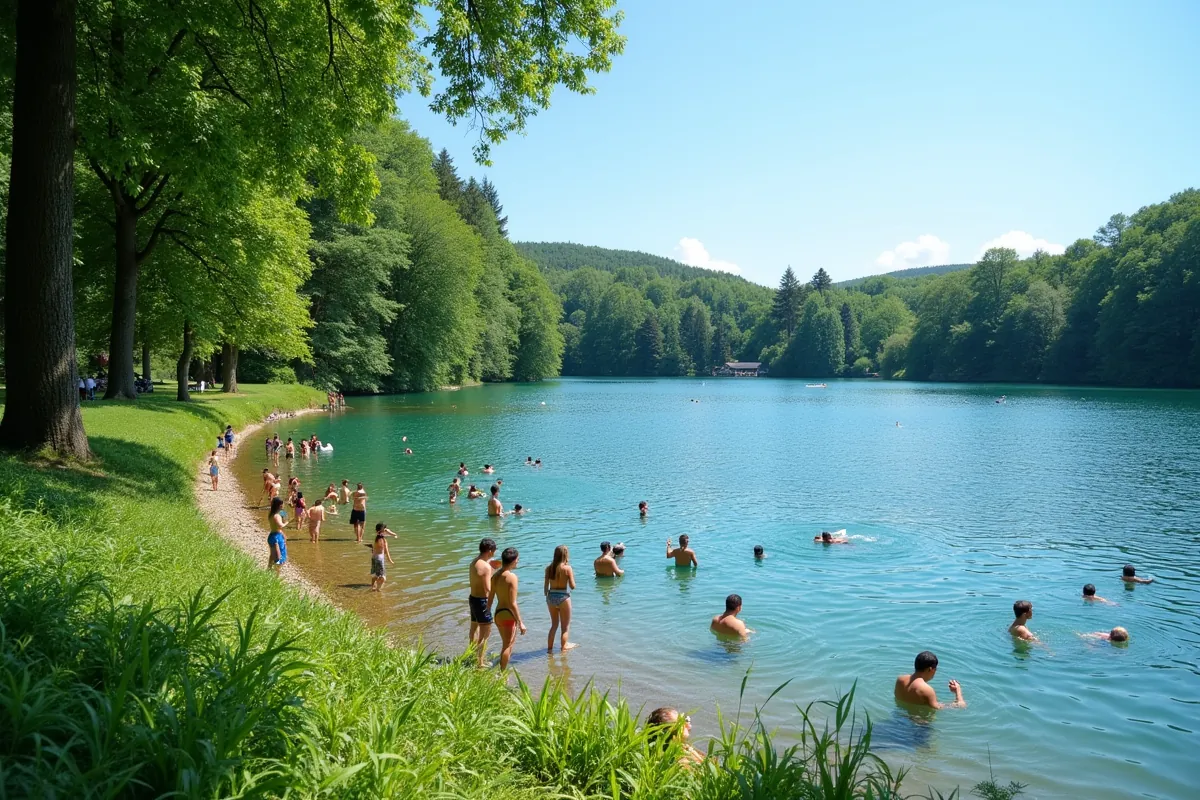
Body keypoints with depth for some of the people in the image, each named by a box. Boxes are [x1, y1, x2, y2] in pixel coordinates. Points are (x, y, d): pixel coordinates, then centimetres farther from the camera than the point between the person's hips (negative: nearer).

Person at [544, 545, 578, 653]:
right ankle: (564, 648, 15)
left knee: (554, 624, 22)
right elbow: (572, 586, -12)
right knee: (565, 626, 13)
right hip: (563, 597, -5)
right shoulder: (567, 568, -13)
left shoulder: (549, 568, -1)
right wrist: (572, 575, 5)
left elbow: (545, 586, 4)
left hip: (551, 596, 5)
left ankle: (550, 647, 25)